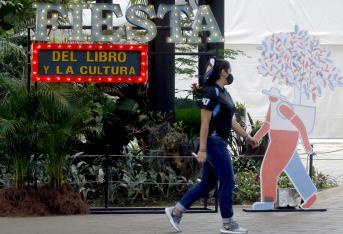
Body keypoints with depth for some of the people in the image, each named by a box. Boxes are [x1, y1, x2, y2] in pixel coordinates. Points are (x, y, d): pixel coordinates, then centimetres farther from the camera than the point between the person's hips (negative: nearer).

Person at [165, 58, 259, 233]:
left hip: (220, 143, 10)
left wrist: (247, 137, 20)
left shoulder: (224, 94, 14)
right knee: (227, 182, -3)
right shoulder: (211, 92, -15)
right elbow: (205, 123, -18)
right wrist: (202, 150, -20)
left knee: (207, 184, 12)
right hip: (213, 142, -10)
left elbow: (231, 121, 21)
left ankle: (175, 211, 17)